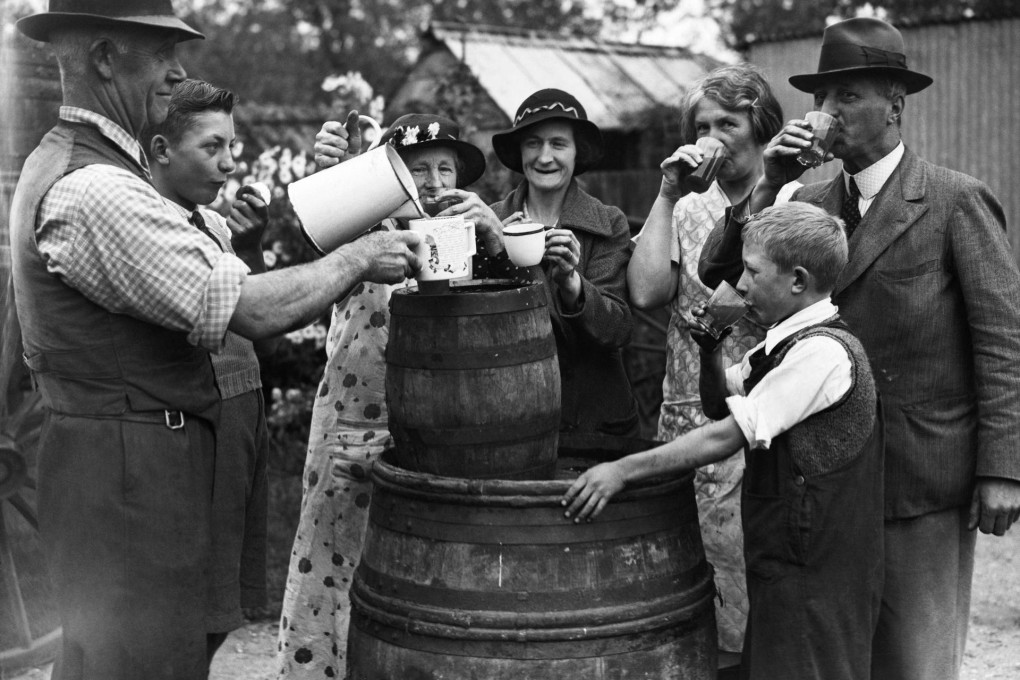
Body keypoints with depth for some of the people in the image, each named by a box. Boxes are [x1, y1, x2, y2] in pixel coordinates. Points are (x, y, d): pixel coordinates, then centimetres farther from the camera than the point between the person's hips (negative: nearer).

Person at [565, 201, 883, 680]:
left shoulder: (823, 351, -20)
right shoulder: (788, 344, 11)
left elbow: (725, 437, -22)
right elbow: (720, 404, 20)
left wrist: (624, 470, -20)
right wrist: (709, 350, 1)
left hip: (814, 582, -9)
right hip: (787, 569, 9)